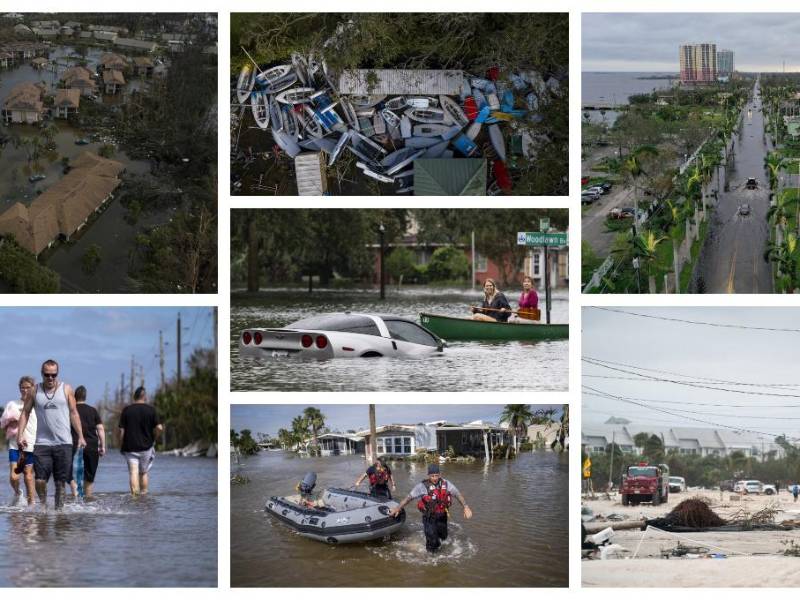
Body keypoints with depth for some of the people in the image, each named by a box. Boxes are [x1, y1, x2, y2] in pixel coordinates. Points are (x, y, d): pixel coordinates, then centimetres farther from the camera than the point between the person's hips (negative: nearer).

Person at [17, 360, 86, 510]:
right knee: (40, 479, -8)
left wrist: (80, 436, 3)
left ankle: (59, 508, 10)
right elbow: (25, 413, 9)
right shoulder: (35, 391, 6)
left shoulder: (66, 389, 6)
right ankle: (42, 504, 14)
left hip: (63, 443, 0)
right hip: (42, 443, 0)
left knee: (60, 481, 1)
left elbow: (73, 413, 8)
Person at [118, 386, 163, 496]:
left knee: (133, 472, -6)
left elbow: (121, 430, -3)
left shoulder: (126, 410, 0)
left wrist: (123, 443, 8)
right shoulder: (150, 410, -2)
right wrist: (152, 437, 10)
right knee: (144, 472, 15)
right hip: (146, 446, 1)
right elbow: (159, 428, -8)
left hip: (130, 447, -1)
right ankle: (144, 494, 16)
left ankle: (134, 494, -19)